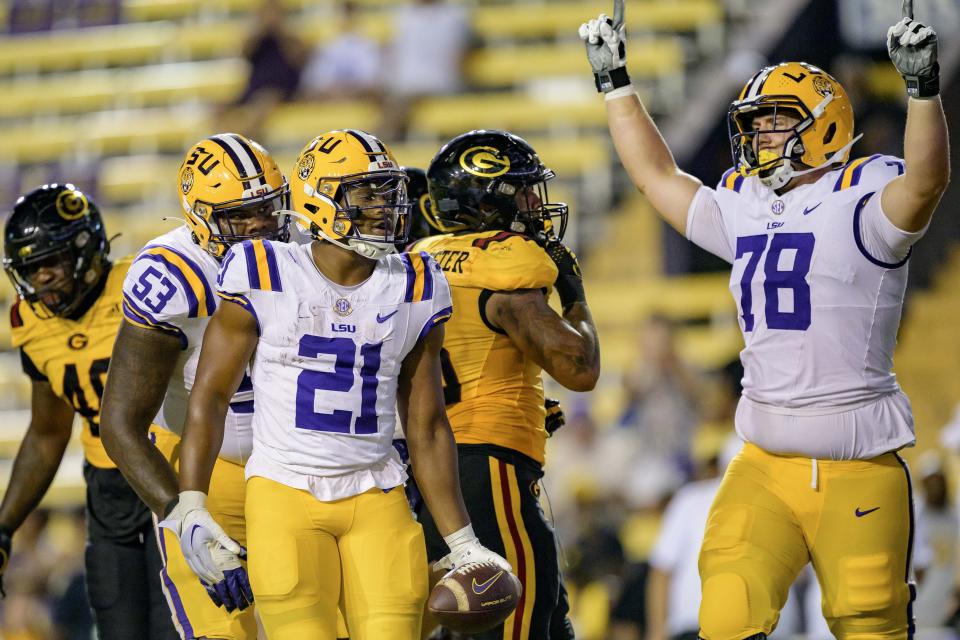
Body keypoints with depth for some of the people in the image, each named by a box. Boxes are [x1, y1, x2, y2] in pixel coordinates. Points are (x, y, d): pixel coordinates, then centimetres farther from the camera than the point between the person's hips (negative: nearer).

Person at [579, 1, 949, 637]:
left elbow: (927, 179, -25)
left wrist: (923, 88, -36)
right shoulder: (744, 213, 13)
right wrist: (615, 83, 25)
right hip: (766, 466, 5)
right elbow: (657, 173, 24)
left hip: (858, 469, -5)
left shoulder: (861, 205, -5)